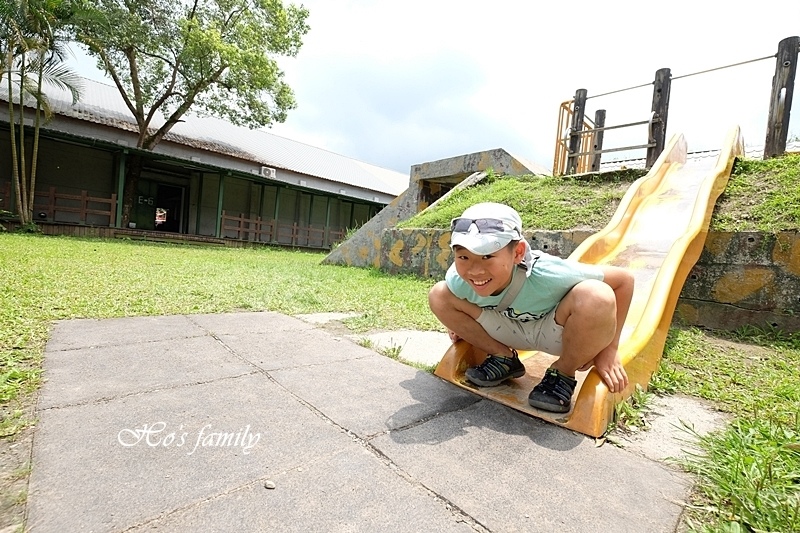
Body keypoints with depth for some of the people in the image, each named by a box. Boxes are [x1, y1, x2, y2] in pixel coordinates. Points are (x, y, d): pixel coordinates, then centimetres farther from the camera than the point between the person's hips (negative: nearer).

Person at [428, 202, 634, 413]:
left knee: (596, 296, -37)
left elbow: (625, 279, -24)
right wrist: (459, 323, -3)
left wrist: (608, 349, -19)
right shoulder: (457, 280, -26)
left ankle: (563, 373, -5)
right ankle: (504, 358, 6)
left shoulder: (546, 275, -37)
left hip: (557, 331, -3)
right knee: (438, 295, -13)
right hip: (510, 329, 4)